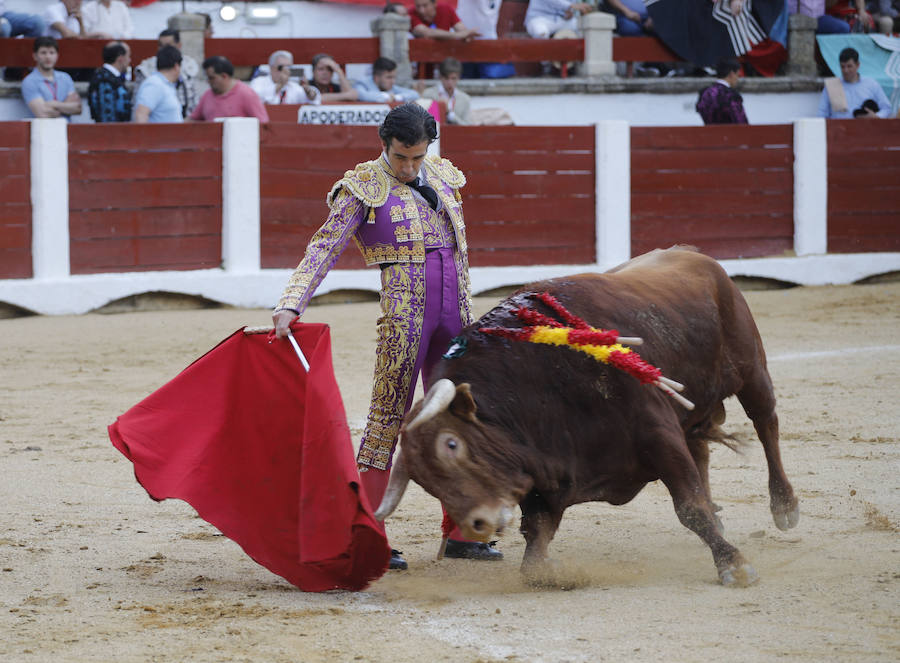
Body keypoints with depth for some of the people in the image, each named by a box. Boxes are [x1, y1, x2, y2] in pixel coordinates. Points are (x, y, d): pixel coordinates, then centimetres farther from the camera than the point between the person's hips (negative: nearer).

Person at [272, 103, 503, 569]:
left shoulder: (442, 177, 13)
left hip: (452, 316, 6)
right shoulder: (364, 188, -4)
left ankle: (460, 534, 18)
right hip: (403, 316, -6)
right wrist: (291, 306, -22)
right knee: (389, 415, -6)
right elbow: (323, 249, -10)